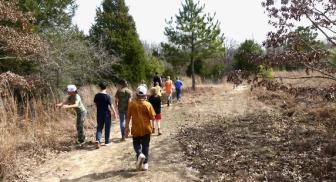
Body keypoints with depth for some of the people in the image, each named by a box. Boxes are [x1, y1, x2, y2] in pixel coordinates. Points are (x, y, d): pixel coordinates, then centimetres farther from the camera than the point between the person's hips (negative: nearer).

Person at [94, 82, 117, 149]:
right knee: (107, 128, 10)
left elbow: (95, 104, 7)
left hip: (99, 114, 3)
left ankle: (97, 140, -10)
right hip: (107, 114, -3)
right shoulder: (108, 96, -15)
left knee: (99, 127, 11)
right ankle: (107, 141, 19)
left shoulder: (97, 96, -2)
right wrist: (114, 113, -4)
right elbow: (111, 105, -14)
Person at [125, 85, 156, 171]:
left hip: (136, 129, 1)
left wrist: (127, 127, 8)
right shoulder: (148, 105, -11)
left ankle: (140, 154, -11)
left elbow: (128, 116, -1)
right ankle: (145, 164, 15)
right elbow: (152, 117, -8)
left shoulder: (132, 104, -6)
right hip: (146, 129, 0)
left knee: (136, 144, 18)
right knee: (145, 146, 11)